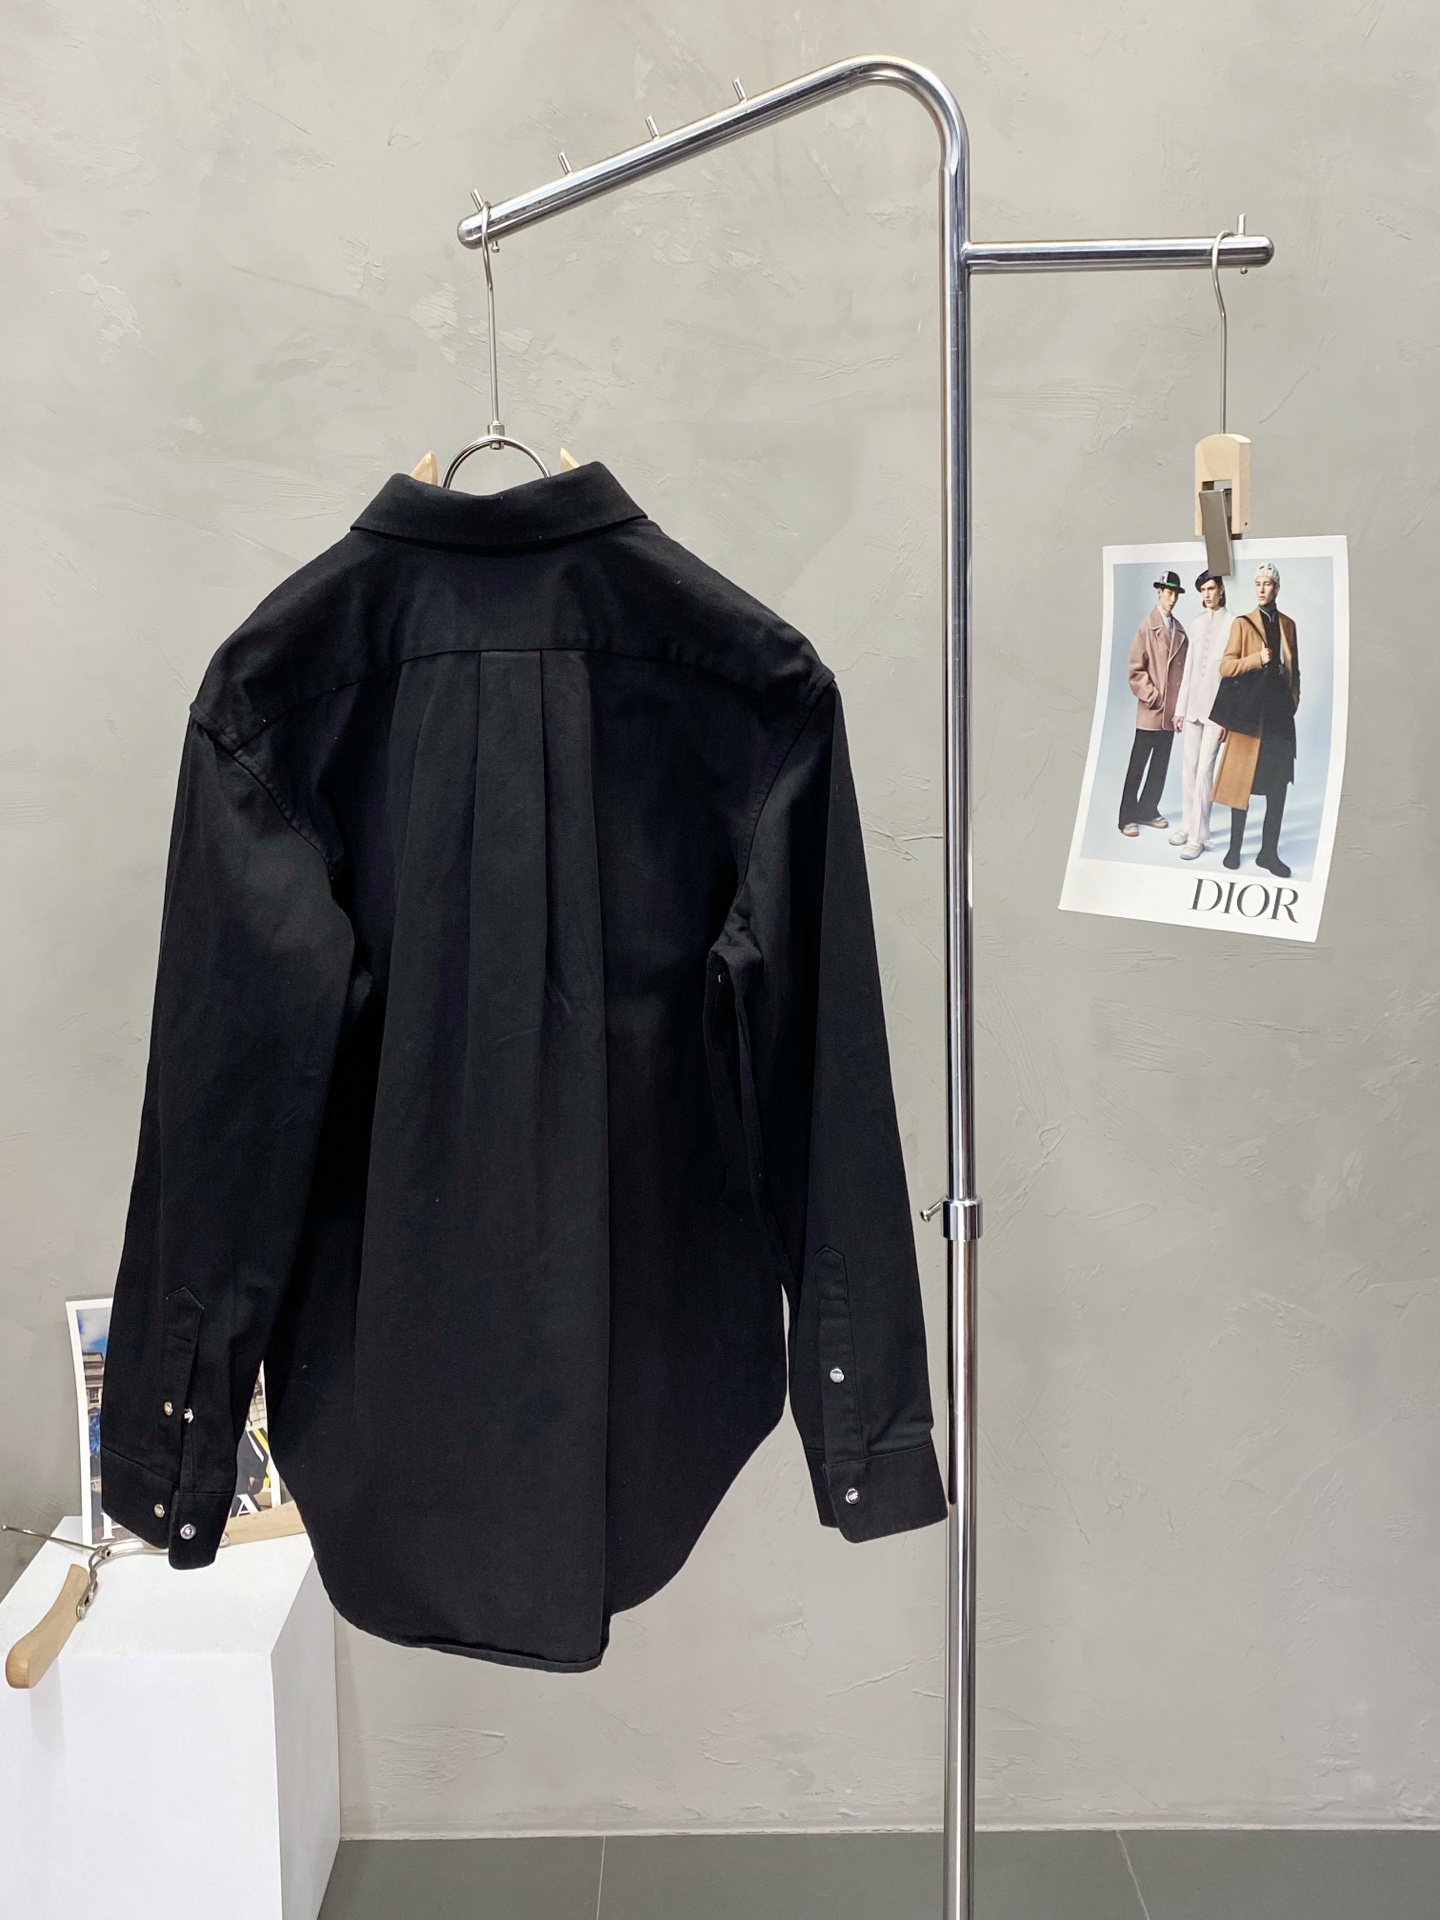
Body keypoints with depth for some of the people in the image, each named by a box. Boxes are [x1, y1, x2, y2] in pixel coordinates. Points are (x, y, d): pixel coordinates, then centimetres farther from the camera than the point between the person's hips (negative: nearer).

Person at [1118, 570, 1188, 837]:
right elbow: (1136, 669, -8)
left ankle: (1148, 810, 20)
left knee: (1160, 765, 10)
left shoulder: (1180, 631, 8)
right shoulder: (1146, 627, -5)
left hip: (1172, 710, 5)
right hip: (1150, 711, -5)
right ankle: (1128, 817, 2)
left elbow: (1184, 667, 12)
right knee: (1137, 765, -2)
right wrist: (1152, 697, -12)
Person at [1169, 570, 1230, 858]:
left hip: (1216, 705, -5)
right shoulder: (1196, 623, 11)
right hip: (1193, 704, 5)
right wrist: (1180, 708, 11)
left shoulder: (1231, 624, -6)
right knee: (1188, 767, 9)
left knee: (1204, 769, -7)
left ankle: (1198, 835, -4)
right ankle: (1187, 824, 19)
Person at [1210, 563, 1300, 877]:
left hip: (1280, 713, 4)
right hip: (1249, 713, -4)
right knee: (1242, 784, 1)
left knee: (1278, 786, 2)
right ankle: (1234, 848, 11)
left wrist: (1294, 700, 8)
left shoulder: (1288, 625, 14)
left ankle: (1269, 852, 8)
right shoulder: (1243, 623, 2)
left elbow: (1294, 669, 21)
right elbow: (1226, 666, -6)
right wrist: (1258, 658, -19)